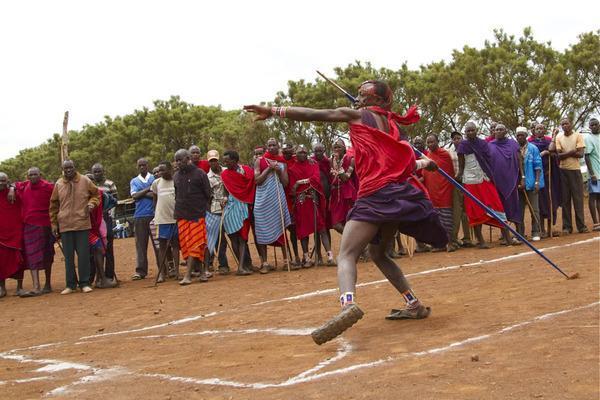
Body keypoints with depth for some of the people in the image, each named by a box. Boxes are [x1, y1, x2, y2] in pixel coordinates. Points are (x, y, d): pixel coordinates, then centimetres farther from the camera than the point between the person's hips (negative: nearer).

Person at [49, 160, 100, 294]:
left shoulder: (85, 181, 2)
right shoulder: (58, 184, 5)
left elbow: (96, 194, 14)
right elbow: (54, 205, 11)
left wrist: (91, 204, -7)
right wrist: (54, 224, 8)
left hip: (82, 224, -1)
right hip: (65, 226, 1)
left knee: (83, 255, 1)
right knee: (68, 256, 7)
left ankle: (84, 283, 10)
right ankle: (70, 284, 16)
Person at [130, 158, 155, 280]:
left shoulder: (154, 178, 8)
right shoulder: (134, 181, 15)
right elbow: (135, 196, -1)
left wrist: (142, 194, -7)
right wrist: (148, 189, -5)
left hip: (154, 214, -2)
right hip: (140, 215, 2)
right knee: (140, 244, 0)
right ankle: (140, 271, 2)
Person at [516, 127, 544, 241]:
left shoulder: (533, 149, 1)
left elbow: (538, 166, -1)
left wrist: (537, 182, -10)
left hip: (531, 183, -2)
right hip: (517, 184, 2)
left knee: (534, 209, 1)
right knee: (519, 210, 7)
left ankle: (536, 233, 7)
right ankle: (519, 233, 13)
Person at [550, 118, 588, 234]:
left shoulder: (578, 136, -1)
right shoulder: (559, 137, 4)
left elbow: (580, 154, -10)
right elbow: (559, 155, -5)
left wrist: (565, 153, -9)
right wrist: (572, 151, -13)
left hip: (575, 170, -2)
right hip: (563, 170, 2)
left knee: (578, 198, 0)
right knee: (565, 199, 4)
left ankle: (581, 226, 5)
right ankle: (567, 227, 8)